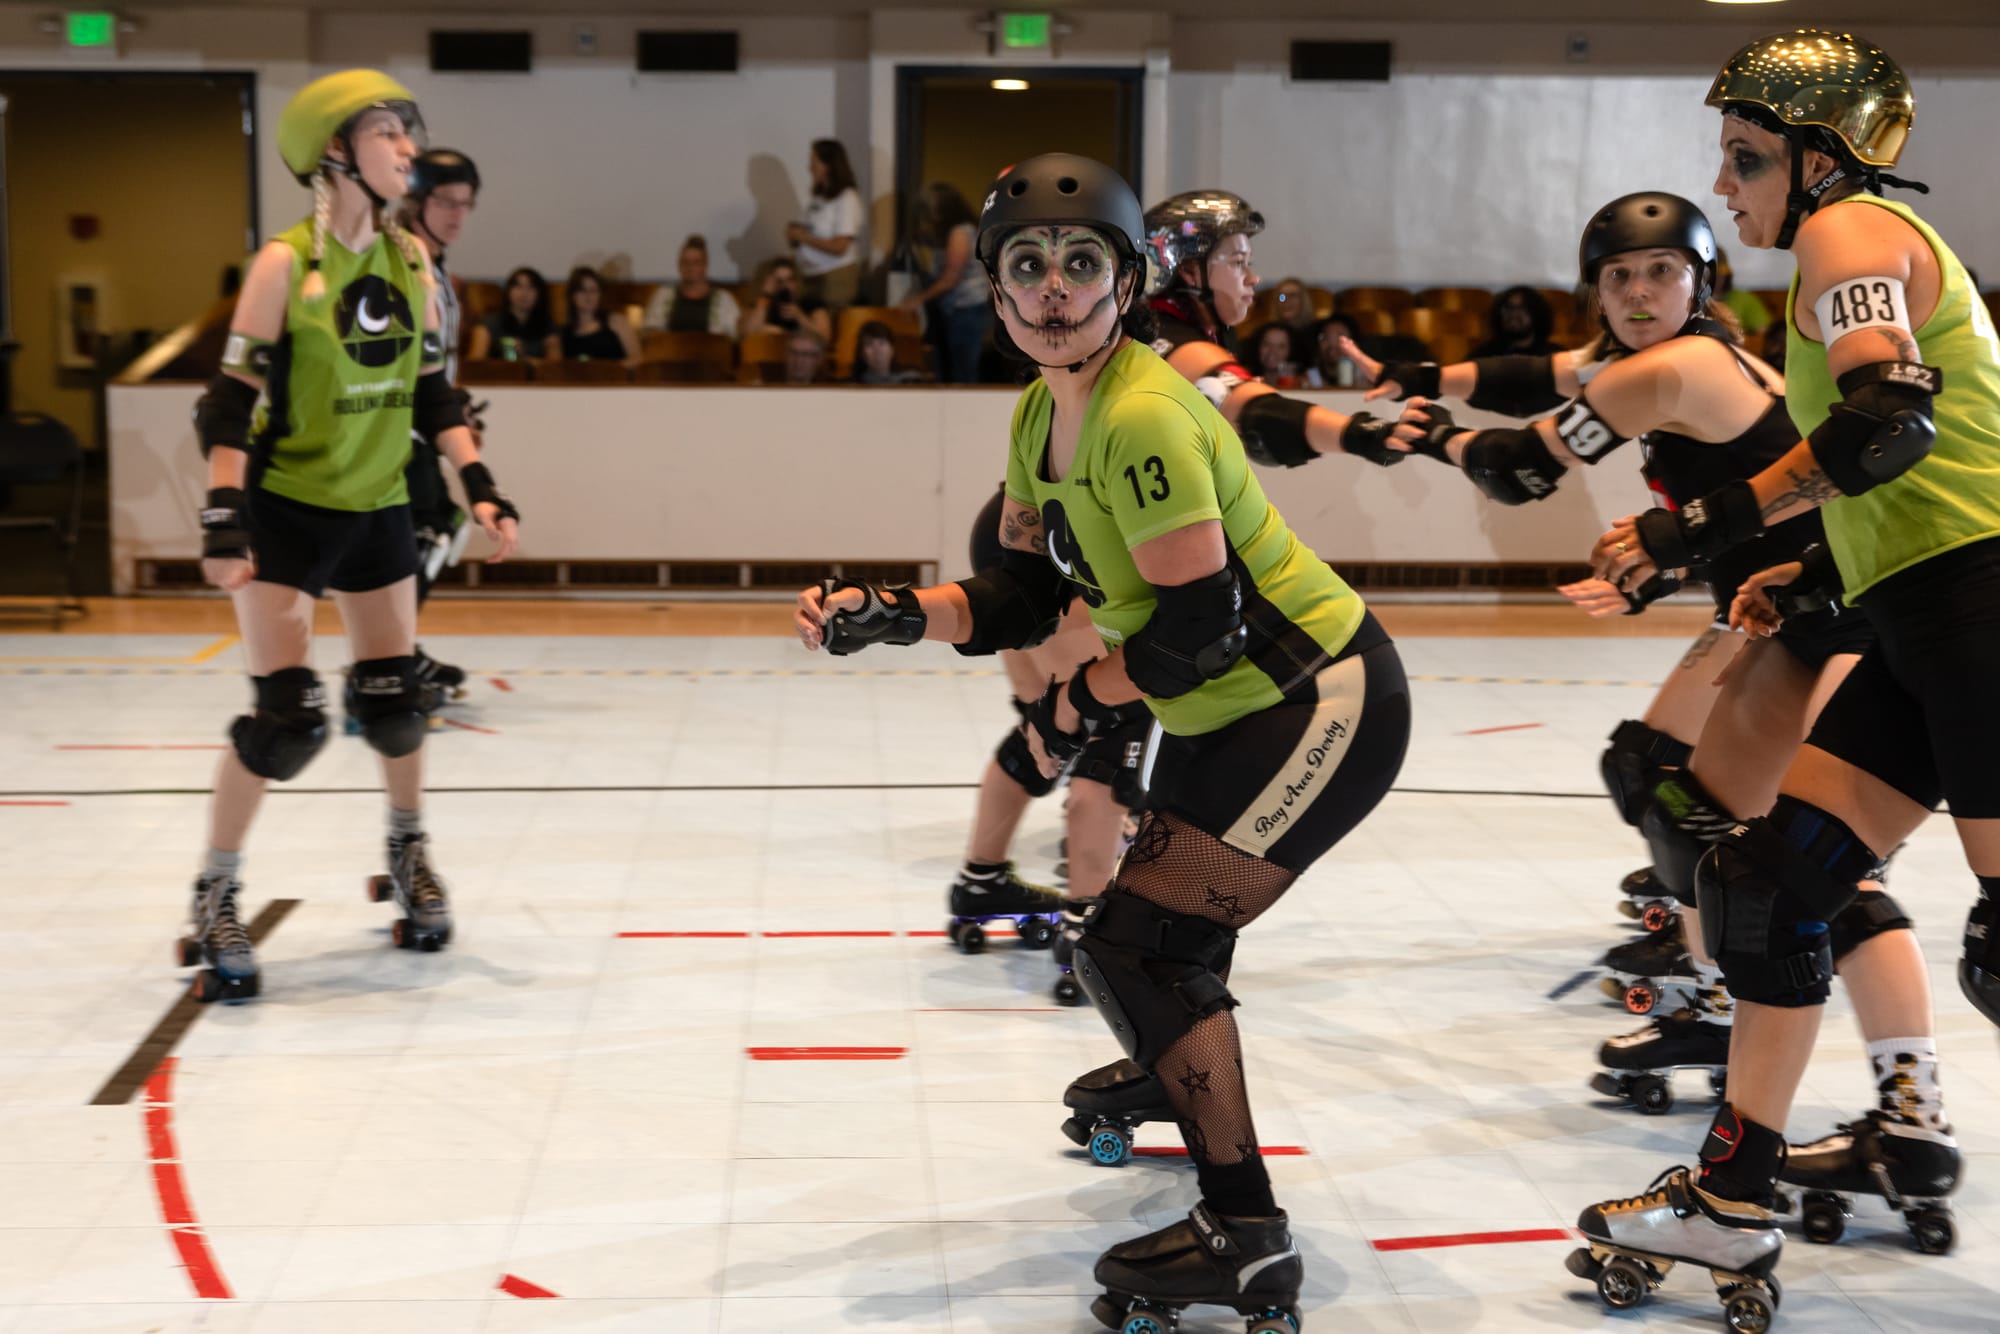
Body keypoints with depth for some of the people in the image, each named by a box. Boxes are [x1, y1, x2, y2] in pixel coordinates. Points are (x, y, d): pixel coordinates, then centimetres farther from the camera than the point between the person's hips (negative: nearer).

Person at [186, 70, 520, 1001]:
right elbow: (229, 404, -15)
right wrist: (223, 520, -23)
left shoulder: (411, 262, 1)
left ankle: (409, 853, 33)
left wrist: (480, 488, 0)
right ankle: (215, 900, 5)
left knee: (395, 700, 8)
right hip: (284, 512, -5)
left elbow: (432, 394, 9)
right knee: (288, 719, -10)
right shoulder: (287, 263, -15)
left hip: (378, 510, 5)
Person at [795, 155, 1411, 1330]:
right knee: (1163, 945, 23)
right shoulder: (1043, 415, 4)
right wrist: (897, 616, -8)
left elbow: (1200, 625, -27)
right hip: (1230, 715, 9)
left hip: (1322, 705, -9)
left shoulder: (1140, 420, -25)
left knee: (1133, 944, -13)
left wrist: (1076, 707, -12)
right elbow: (1025, 595, 7)